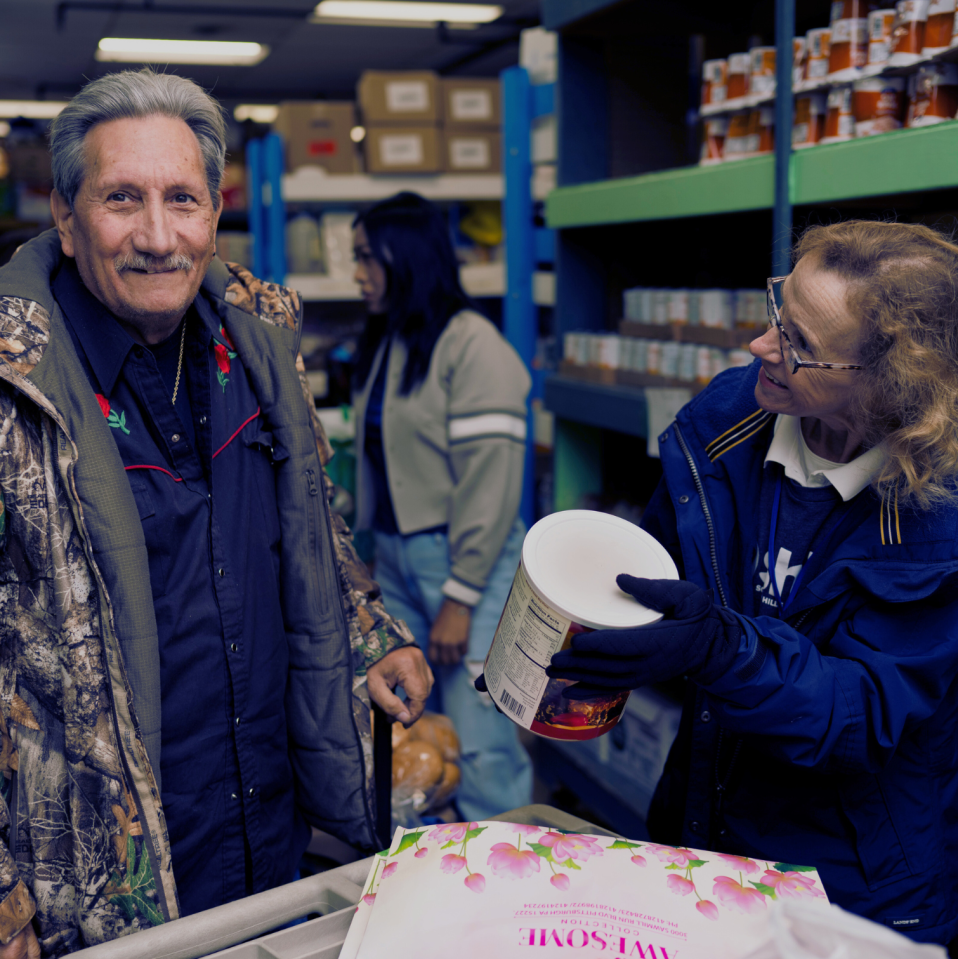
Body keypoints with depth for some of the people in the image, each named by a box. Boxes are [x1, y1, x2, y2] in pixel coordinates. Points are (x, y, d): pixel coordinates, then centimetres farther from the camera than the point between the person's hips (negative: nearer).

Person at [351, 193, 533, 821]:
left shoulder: (472, 345, -11)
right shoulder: (385, 345, 14)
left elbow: (492, 480, -15)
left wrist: (460, 598, -16)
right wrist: (376, 551, 11)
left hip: (466, 559, -7)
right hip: (398, 557, 8)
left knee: (477, 741, -4)